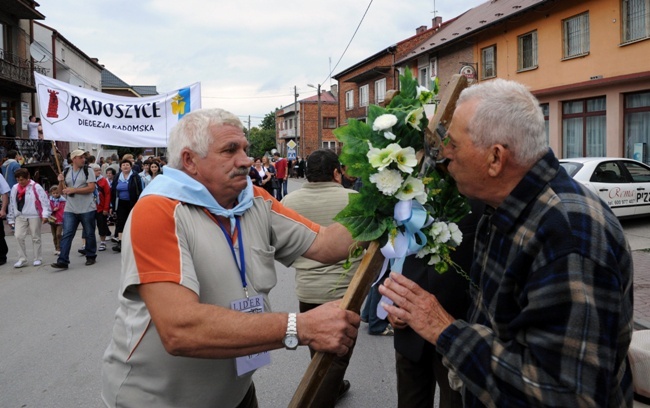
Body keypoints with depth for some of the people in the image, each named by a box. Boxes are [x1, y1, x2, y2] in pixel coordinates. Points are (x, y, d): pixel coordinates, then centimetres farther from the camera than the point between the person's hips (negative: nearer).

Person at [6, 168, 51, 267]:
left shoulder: (36, 187, -6)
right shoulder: (15, 188, 10)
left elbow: (45, 201, -10)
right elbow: (12, 203, 14)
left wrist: (45, 215, -15)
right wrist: (11, 219, 14)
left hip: (34, 216, -4)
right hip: (20, 216, 5)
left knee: (35, 237, 5)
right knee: (18, 236, -3)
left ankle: (38, 259, 16)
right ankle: (22, 259, 6)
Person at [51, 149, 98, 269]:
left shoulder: (88, 171, -3)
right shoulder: (66, 172, 9)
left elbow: (91, 188, -13)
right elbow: (62, 191, 12)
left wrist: (74, 190, -17)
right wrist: (61, 182, -8)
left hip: (87, 209, -3)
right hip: (70, 210, 3)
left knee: (89, 234, 8)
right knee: (66, 235, -4)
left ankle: (91, 257, 23)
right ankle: (62, 261, -4)